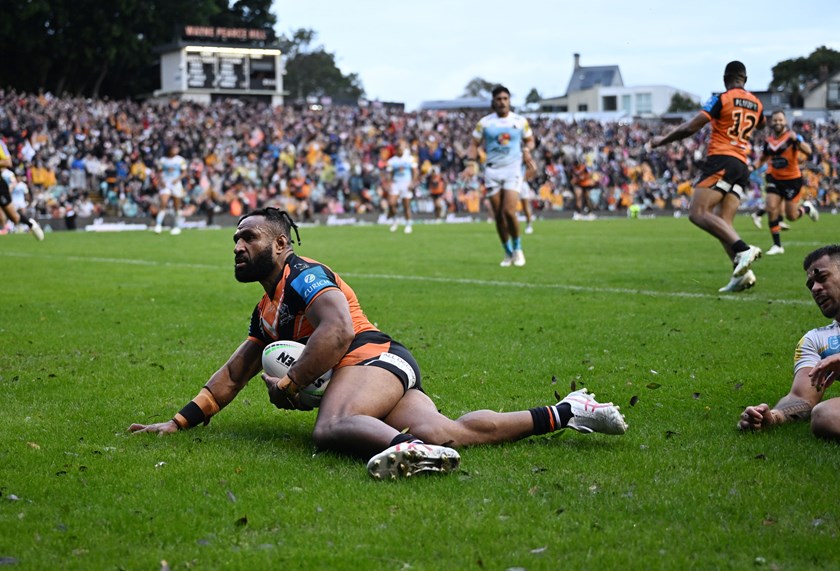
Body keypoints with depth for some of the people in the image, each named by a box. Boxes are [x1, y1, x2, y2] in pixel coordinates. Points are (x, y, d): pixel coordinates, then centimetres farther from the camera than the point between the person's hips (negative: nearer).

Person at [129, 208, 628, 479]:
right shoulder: (267, 312, 31)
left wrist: (289, 384, -9)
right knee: (443, 431, -20)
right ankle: (566, 412, -16)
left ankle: (407, 446, -69)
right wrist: (180, 421, 29)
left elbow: (339, 329, -17)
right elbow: (234, 373, 36)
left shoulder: (302, 275, 0)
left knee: (331, 428, -37)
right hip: (389, 369, 7)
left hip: (375, 358, -7)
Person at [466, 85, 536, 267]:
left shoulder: (520, 121, 4)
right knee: (498, 215, 2)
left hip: (513, 170, -1)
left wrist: (526, 150, -5)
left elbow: (529, 140, 17)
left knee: (509, 212, -16)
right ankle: (508, 253, 18)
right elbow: (474, 144, 6)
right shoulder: (484, 122, 2)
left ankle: (517, 249, 6)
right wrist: (472, 162, -10)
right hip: (492, 170, 2)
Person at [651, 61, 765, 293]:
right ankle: (741, 273, -14)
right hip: (742, 167, 7)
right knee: (722, 223, 4)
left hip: (720, 162, -7)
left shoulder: (722, 99, -3)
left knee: (698, 213, -16)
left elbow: (691, 127, -9)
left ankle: (743, 250, -32)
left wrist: (662, 140, 3)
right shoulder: (756, 104, 16)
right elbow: (761, 126, 41)